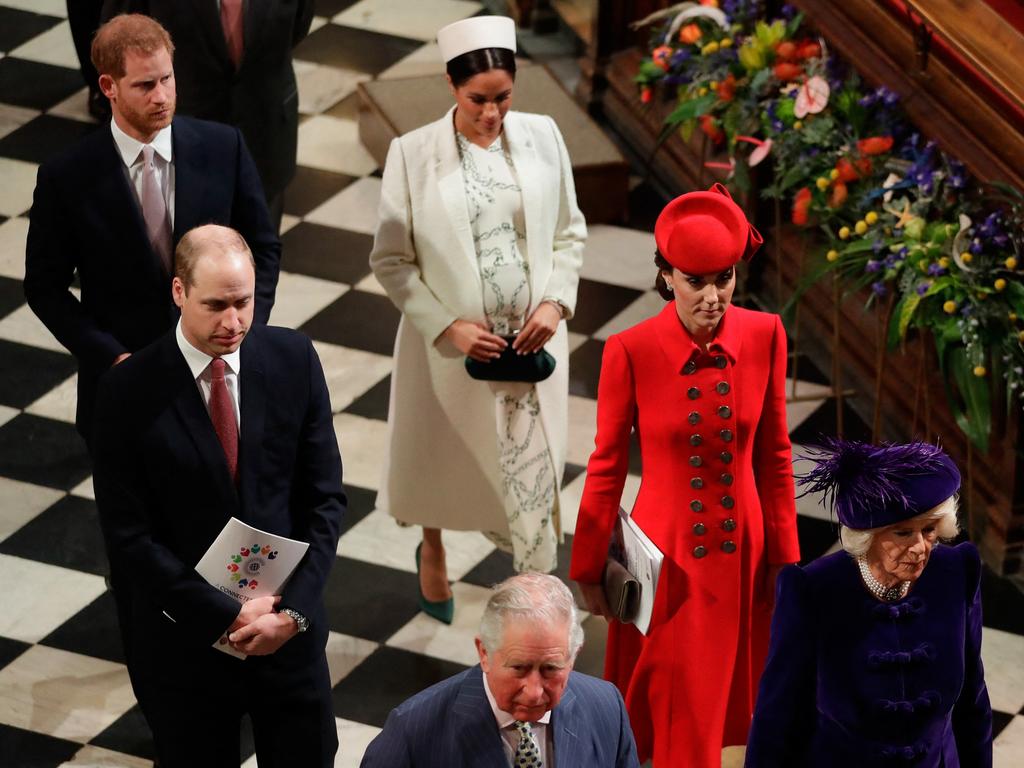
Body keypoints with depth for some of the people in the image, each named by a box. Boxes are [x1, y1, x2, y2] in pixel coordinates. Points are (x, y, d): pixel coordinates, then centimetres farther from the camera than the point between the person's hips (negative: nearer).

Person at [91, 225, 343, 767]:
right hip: (187, 636, -2)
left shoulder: (293, 360, -6)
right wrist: (228, 616, -17)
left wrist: (295, 610, -13)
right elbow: (129, 535, -13)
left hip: (290, 626, 2)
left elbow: (324, 497, -2)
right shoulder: (129, 392, -14)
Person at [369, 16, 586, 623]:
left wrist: (557, 301, -10)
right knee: (443, 460, 22)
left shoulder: (541, 137, -5)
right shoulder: (414, 153, -13)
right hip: (450, 345, -1)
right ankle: (432, 550, 54)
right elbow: (391, 260, -8)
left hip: (531, 341, 1)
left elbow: (570, 232, 6)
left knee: (534, 472, 3)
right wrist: (448, 327, -16)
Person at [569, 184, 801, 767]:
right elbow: (608, 464, -7)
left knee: (718, 700, 21)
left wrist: (784, 555, 5)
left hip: (741, 554, 3)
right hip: (667, 556, -3)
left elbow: (775, 454, 1)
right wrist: (591, 568, 0)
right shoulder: (631, 351, -18)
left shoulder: (764, 336, -10)